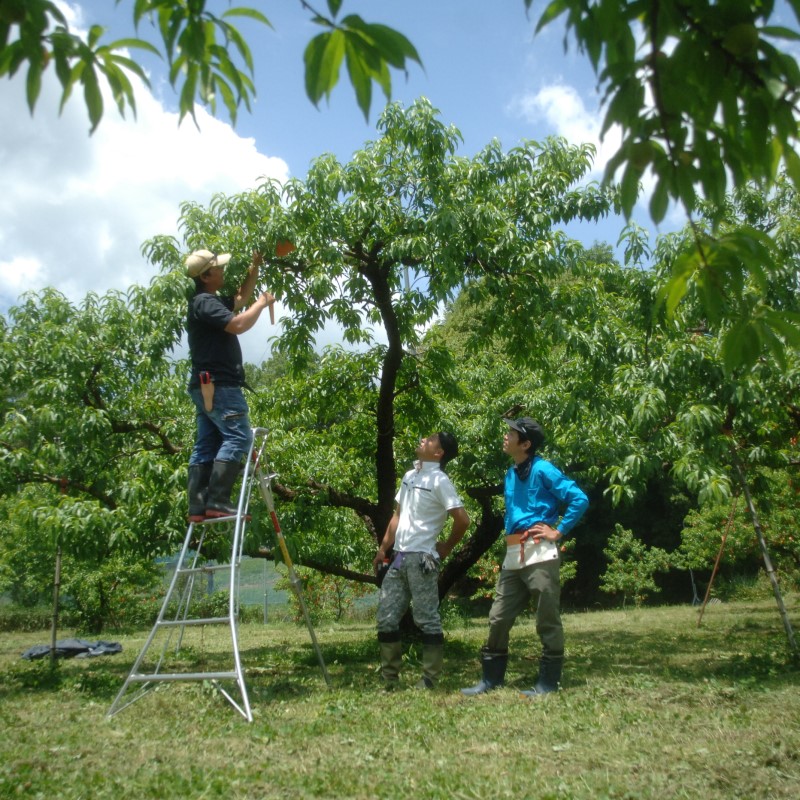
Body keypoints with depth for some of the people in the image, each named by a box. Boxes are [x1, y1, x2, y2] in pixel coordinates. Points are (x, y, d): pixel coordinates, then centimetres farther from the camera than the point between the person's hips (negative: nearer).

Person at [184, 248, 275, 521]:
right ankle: (217, 501, -20)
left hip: (208, 386, 11)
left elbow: (240, 299, 35)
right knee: (238, 438, -15)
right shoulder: (205, 302, -11)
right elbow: (238, 325, -23)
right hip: (218, 385, -11)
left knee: (206, 446, 5)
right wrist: (262, 303, -8)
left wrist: (255, 268, 25)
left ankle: (198, 506, 4)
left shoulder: (210, 301, 21)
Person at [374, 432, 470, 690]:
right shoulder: (409, 476, 14)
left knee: (427, 619, -1)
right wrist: (383, 548, 16)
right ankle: (390, 680, 17)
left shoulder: (439, 481, -10)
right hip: (399, 558, 9)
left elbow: (462, 519, -15)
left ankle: (428, 681, 7)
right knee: (386, 618, 8)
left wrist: (446, 547, -3)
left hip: (421, 559, -8)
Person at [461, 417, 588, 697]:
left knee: (547, 620, 2)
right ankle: (491, 678, 19)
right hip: (513, 556, 8)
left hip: (539, 553, -8)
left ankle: (548, 682, 12)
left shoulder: (543, 470, -8)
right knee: (498, 618, 9)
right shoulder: (510, 475, 17)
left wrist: (558, 531, -11)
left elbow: (580, 499, -12)